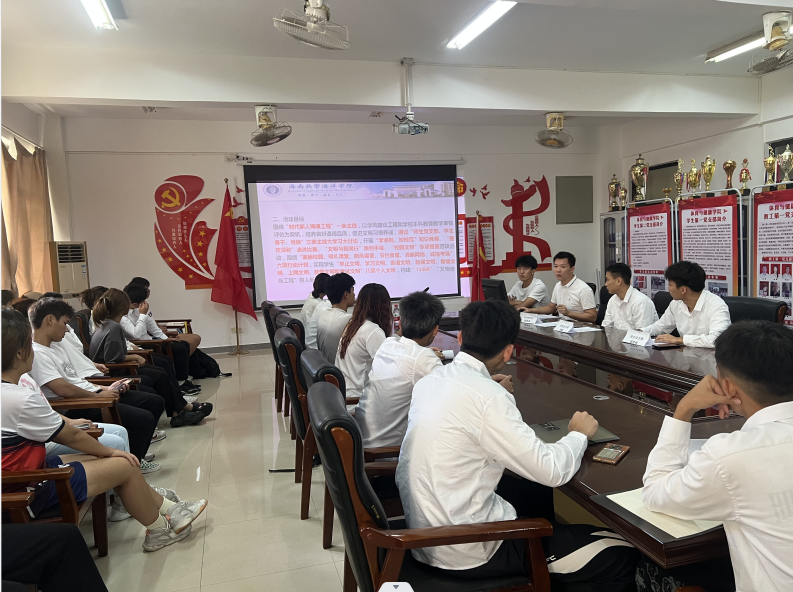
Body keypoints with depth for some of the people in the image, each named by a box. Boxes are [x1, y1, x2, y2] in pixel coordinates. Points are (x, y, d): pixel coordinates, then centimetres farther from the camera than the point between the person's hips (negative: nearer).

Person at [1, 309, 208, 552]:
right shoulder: (23, 399, -26)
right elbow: (71, 437, -15)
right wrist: (110, 451, -2)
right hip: (30, 491, -10)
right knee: (124, 465, -5)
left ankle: (167, 508, 21)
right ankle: (158, 531, 15)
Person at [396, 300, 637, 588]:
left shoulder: (430, 380, 0)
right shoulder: (487, 397, -24)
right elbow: (552, 471, -20)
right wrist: (579, 435, -1)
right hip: (466, 552, -8)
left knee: (537, 493, 30)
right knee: (622, 555, -1)